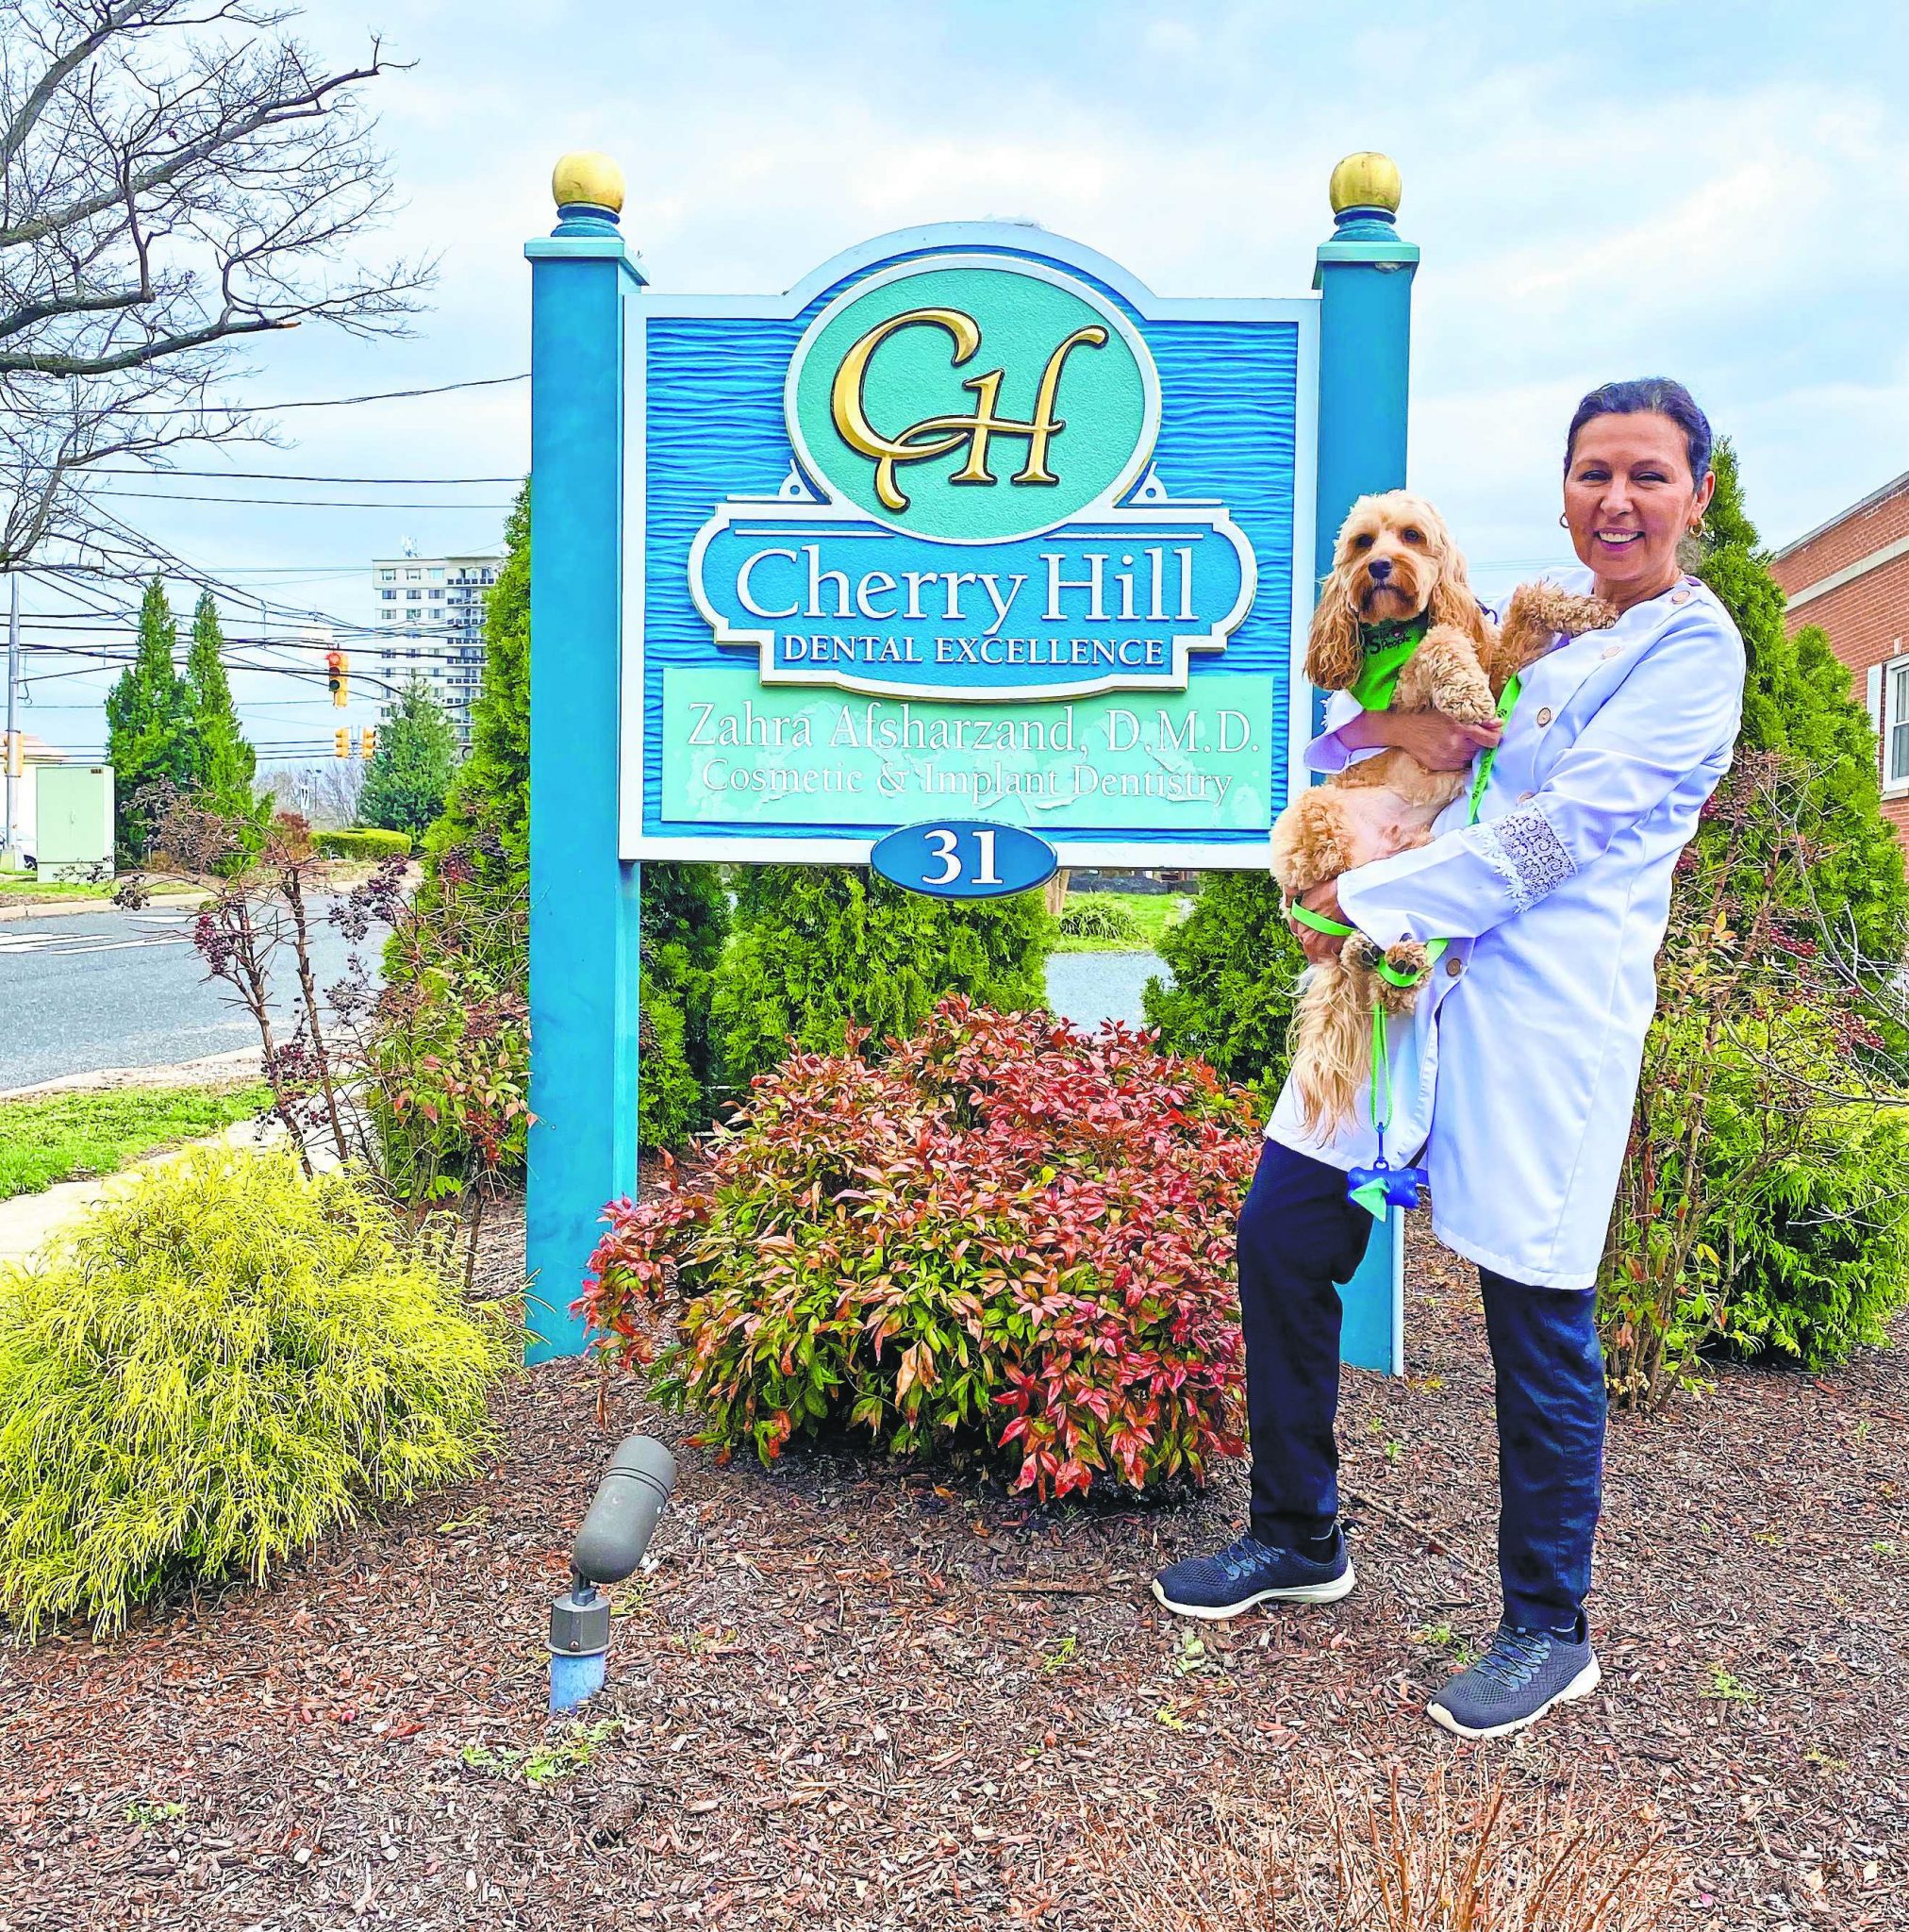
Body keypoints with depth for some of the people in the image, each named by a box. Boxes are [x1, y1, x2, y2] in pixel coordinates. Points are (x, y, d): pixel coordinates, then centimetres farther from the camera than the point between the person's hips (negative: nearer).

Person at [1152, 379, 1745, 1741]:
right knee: (1282, 1236, 6)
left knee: (1540, 1322, 0)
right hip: (1410, 982, 7)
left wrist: (1368, 900, -12)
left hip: (1548, 1013, -7)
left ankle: (1549, 1629, 22)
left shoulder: (1694, 648, -2)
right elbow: (1340, 725, 26)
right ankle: (1299, 1539, 26)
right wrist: (1388, 724, 3)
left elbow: (1562, 829, -13)